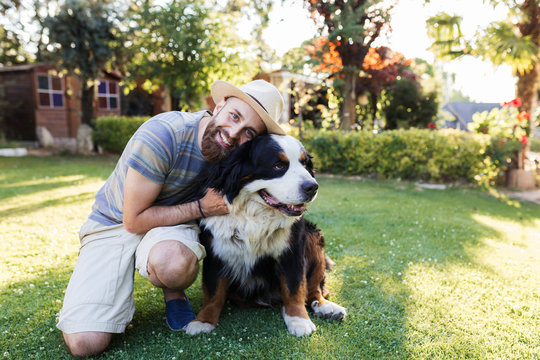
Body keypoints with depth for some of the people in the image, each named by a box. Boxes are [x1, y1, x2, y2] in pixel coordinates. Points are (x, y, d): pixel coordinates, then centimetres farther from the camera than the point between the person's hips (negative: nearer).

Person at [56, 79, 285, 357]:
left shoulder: (237, 154, -13)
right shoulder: (162, 135, -28)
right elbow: (134, 220, -21)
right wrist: (201, 208, -23)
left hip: (172, 220, 3)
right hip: (113, 222, -2)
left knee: (173, 263, -38)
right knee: (84, 343, -16)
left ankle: (174, 294, -1)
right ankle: (120, 288, 15)